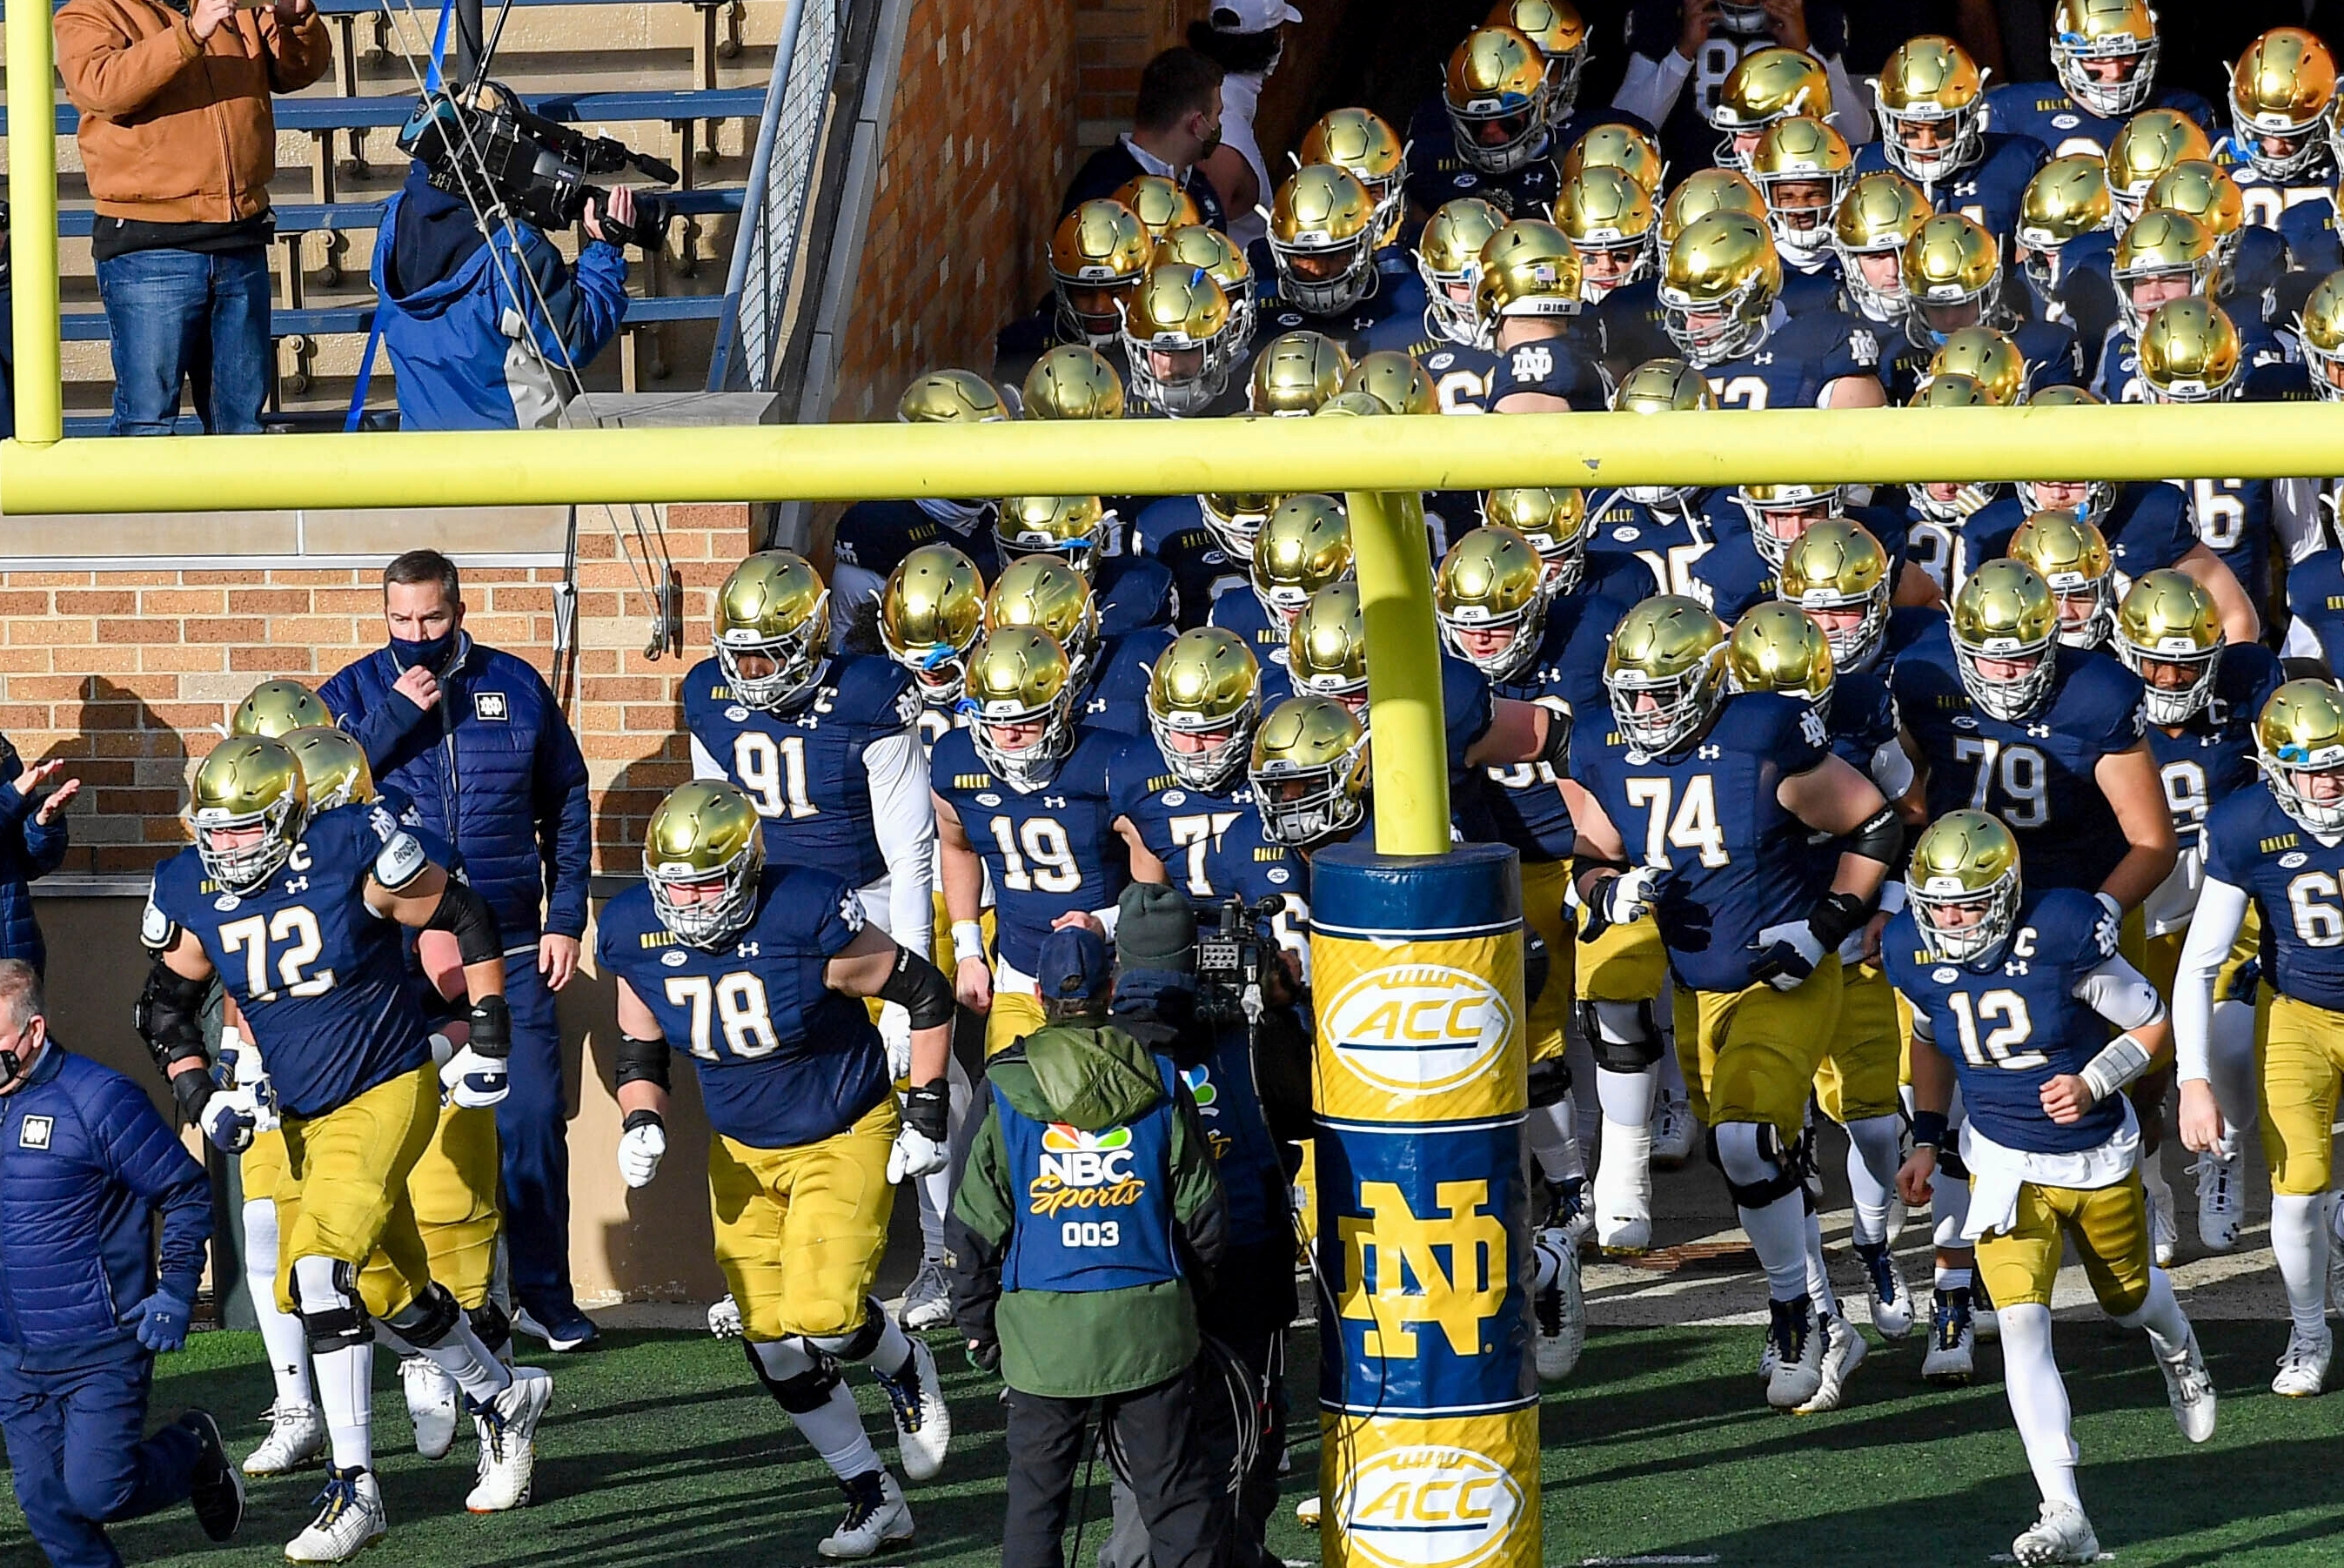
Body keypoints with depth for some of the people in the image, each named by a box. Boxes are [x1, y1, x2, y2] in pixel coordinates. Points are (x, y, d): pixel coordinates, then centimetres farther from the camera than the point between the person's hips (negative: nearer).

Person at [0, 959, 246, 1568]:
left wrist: (175, 1294, -11)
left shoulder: (96, 1099, -14)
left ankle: (193, 1451, 20)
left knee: (96, 1491, -8)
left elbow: (188, 1195, -7)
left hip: (102, 1351, -6)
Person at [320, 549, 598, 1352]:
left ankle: (544, 1292, 9)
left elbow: (566, 805, 11)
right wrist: (396, 714, -15)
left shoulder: (516, 686, 6)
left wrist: (565, 917, 5)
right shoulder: (355, 694, 4)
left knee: (533, 1118, -1)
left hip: (509, 946, 1)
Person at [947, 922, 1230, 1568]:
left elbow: (976, 1223, 0)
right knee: (1175, 1489, 7)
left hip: (1044, 1330, -1)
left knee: (1036, 1492, 8)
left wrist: (977, 1321, 13)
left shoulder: (1011, 1095, -4)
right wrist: (1191, 1290, 22)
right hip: (1150, 1322, 1)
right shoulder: (1160, 1086, -1)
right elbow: (1202, 1214, 5)